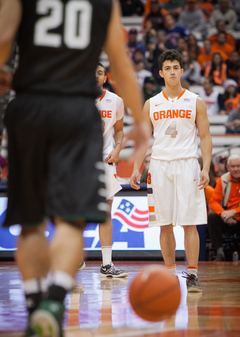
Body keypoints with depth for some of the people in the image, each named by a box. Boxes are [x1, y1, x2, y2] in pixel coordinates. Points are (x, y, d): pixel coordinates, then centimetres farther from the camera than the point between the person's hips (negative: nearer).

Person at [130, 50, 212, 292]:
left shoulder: (195, 102, 4)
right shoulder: (151, 104, 10)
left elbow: (205, 137, 2)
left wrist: (206, 168, -9)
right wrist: (136, 169, 2)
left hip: (187, 165, -2)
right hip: (159, 165, 2)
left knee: (190, 223, -8)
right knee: (165, 224, 4)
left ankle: (192, 275, -6)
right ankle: (170, 273, 11)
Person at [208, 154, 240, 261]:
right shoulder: (223, 180, 4)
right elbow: (213, 202, -2)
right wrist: (222, 213, -23)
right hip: (228, 221, 3)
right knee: (211, 216, -24)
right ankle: (220, 253, -22)